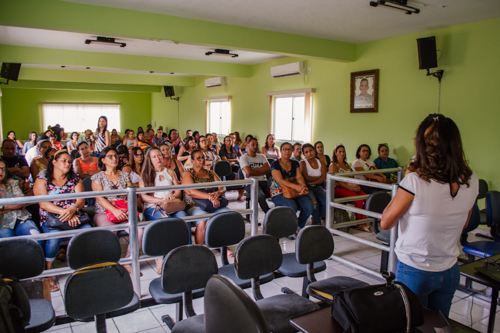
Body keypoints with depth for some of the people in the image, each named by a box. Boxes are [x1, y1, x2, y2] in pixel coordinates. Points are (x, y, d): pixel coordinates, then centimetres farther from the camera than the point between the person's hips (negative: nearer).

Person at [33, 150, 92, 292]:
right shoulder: (42, 180, 6)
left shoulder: (75, 179, 14)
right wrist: (64, 212, -21)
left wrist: (72, 209, -22)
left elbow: (81, 200, 1)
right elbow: (44, 203, -7)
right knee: (54, 235, -34)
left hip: (74, 217, 2)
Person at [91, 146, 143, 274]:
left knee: (139, 231, -26)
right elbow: (99, 198, -6)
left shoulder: (125, 175, 16)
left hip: (124, 213, 3)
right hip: (104, 213, -2)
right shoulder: (97, 177, 6)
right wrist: (115, 211, -21)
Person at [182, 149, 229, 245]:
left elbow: (223, 188, 9)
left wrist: (217, 193, -17)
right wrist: (210, 197, -25)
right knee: (203, 220, -36)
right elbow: (190, 191, -14)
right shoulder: (187, 174, 5)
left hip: (214, 206, 5)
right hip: (195, 206, -4)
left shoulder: (211, 173, 20)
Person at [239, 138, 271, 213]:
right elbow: (249, 172, -10)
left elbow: (268, 168, 2)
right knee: (260, 195, -38)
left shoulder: (261, 156, 21)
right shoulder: (243, 158, 6)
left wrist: (253, 170, -6)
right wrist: (263, 172, 1)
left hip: (264, 181, 5)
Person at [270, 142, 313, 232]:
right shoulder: (275, 164, -2)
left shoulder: (295, 163, 15)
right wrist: (296, 187, -30)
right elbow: (280, 181, -16)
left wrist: (303, 187, -24)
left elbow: (299, 177, 1)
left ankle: (299, 227, 0)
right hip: (279, 192, -5)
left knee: (309, 206, -22)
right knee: (292, 207, -34)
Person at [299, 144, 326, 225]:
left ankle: (315, 219, 7)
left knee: (327, 202, -22)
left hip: (318, 187, 4)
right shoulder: (302, 163, 0)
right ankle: (318, 222, -1)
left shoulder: (321, 163, 11)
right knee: (314, 202, -31)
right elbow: (306, 178, -11)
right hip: (307, 188, -4)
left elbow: (324, 178, -2)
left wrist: (312, 182, -14)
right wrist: (319, 177, -1)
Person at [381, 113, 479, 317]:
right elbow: (463, 224, 9)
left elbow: (386, 222, -14)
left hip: (414, 270, -5)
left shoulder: (415, 181, -25)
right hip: (449, 271, 5)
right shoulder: (471, 181, -8)